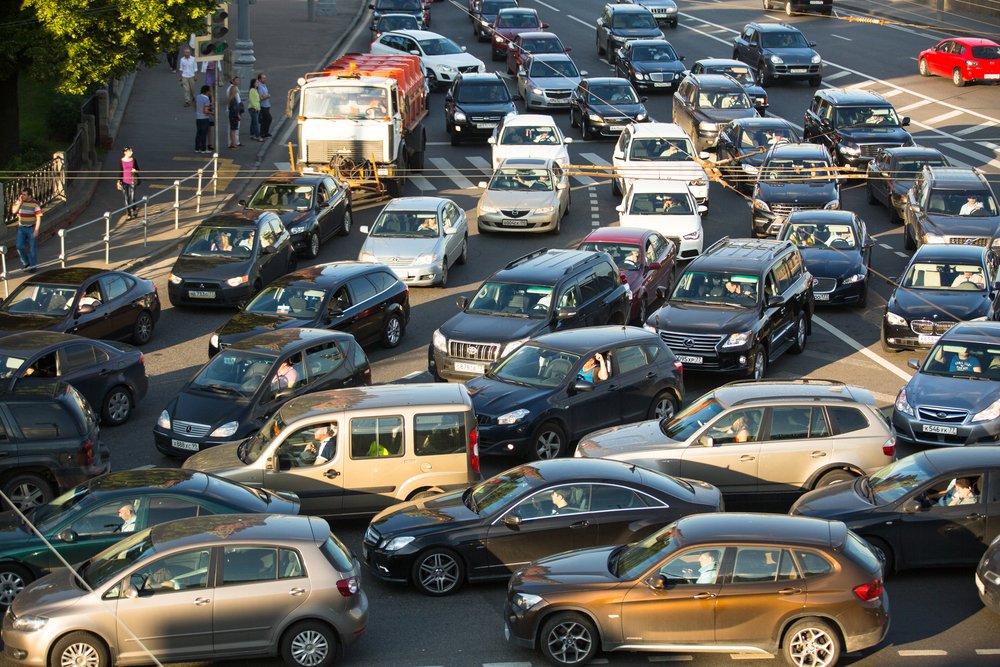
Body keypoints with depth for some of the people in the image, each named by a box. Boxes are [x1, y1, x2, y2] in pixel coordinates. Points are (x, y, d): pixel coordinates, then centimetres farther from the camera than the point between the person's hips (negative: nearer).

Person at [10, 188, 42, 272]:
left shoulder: (35, 203, -16)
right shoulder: (18, 200, -5)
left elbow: (38, 217, -16)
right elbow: (14, 211, -14)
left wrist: (36, 230, -21)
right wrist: (20, 202, -23)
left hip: (32, 228, -3)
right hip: (21, 228, 3)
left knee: (32, 248, 3)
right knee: (20, 247, -4)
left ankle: (32, 266, 16)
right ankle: (25, 263, 18)